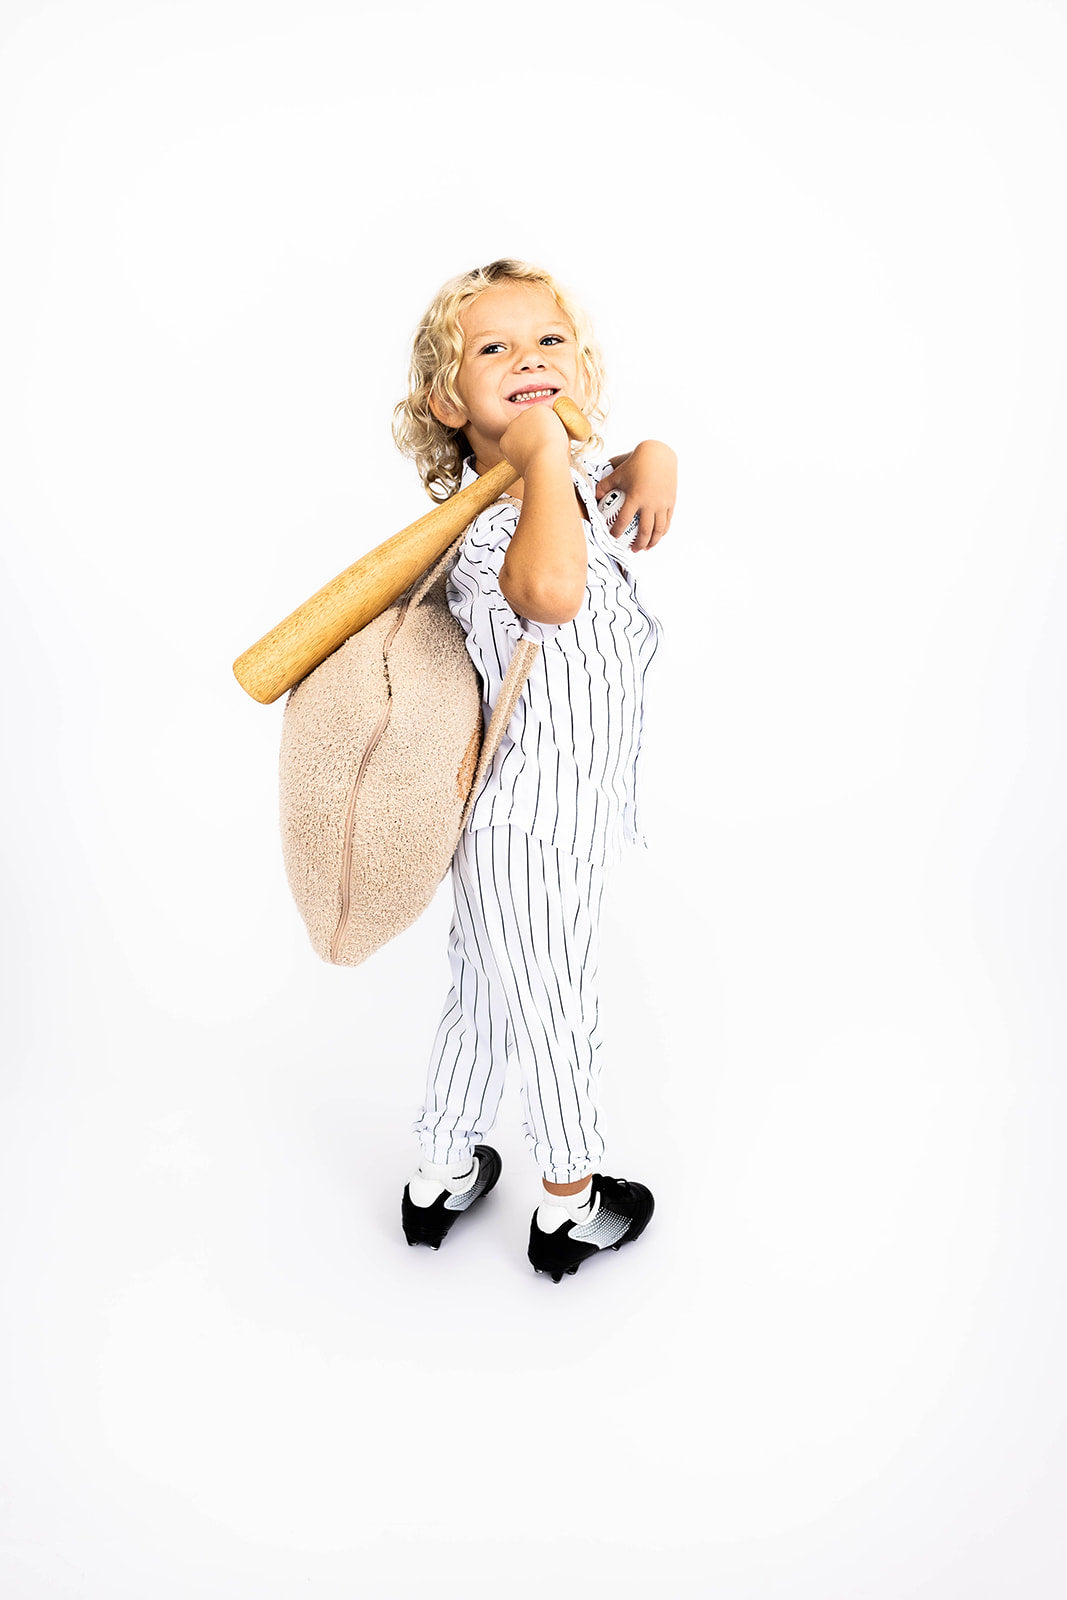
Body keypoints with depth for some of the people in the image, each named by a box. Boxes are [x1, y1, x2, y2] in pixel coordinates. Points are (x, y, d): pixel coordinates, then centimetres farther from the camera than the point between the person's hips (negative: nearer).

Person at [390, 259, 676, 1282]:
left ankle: (441, 1175, 44)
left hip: (547, 818, 9)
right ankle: (570, 1206, 37)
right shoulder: (490, 524, -27)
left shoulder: (571, 481, 3)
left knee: (484, 998, 23)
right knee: (555, 1014, 12)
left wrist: (650, 460, 2)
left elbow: (621, 468, 26)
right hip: (532, 828, -9)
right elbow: (550, 592, -52)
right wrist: (545, 452, -37)